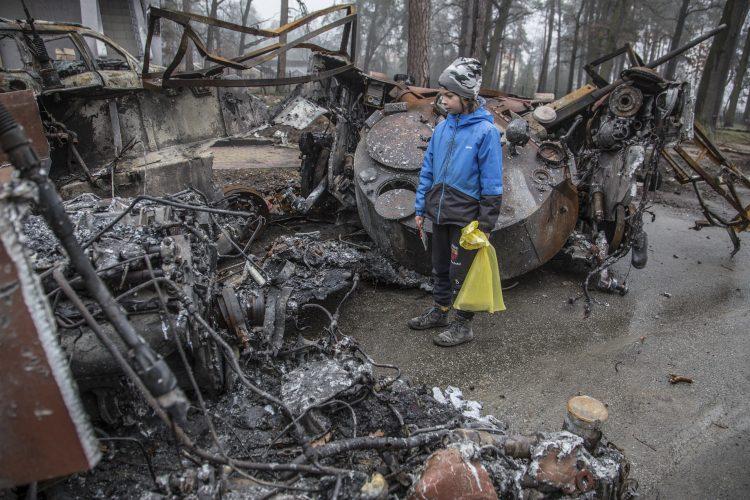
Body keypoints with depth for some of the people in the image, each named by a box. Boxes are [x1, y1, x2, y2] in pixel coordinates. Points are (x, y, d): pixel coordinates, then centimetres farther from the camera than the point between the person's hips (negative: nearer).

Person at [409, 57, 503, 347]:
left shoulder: (485, 131, -13)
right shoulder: (443, 127, 4)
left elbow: (492, 184, -13)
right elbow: (427, 170, 10)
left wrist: (485, 225, -13)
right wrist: (420, 208, 9)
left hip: (465, 217, -6)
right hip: (439, 214, 6)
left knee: (461, 272, 5)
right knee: (441, 267, 19)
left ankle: (463, 325, 22)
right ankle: (440, 312, 37)